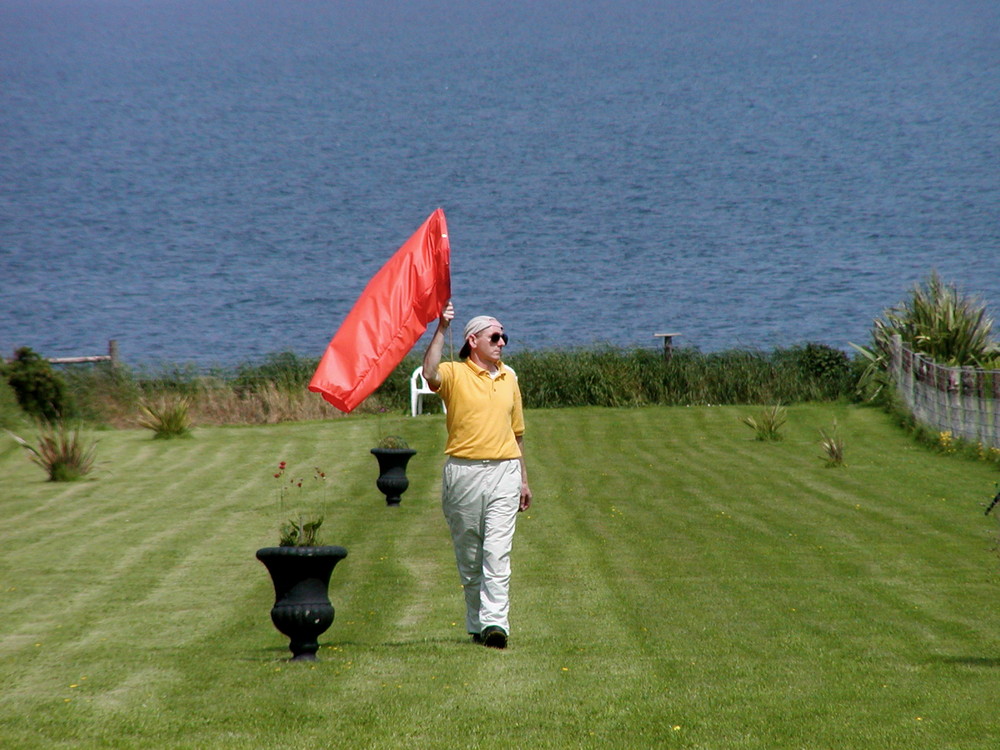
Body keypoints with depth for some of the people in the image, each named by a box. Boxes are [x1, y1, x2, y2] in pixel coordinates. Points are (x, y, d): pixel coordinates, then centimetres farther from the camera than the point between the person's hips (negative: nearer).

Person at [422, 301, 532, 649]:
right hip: (463, 472, -2)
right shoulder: (454, 374, 0)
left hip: (504, 471, 2)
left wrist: (523, 479, 21)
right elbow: (430, 374, -25)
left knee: (497, 551, -11)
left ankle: (495, 622, -17)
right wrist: (441, 330, -26)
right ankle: (476, 624, 15)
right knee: (468, 555, 5)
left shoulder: (508, 378, 16)